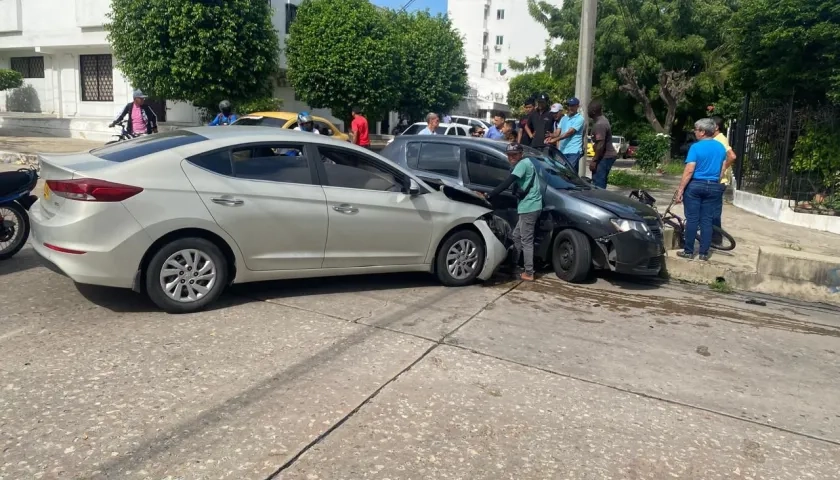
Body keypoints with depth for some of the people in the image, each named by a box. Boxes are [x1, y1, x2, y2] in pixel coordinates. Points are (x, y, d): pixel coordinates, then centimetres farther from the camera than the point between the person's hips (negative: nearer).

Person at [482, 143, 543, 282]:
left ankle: (529, 273, -2)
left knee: (526, 240, -6)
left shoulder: (523, 163, -13)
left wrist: (489, 195, -24)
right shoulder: (524, 164, 18)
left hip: (529, 207, -10)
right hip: (528, 207, 10)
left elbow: (507, 183, -22)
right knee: (517, 236, 17)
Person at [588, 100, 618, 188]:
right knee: (601, 181, 15)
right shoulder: (603, 120, 12)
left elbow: (601, 145, -25)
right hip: (608, 155, 11)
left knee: (598, 182, -12)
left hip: (605, 157, -11)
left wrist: (594, 160, -21)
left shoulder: (599, 124, -21)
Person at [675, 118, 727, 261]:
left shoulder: (696, 147, -11)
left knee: (692, 219, 1)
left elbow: (689, 171, -16)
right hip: (713, 187, 5)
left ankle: (688, 251, 6)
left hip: (695, 185, -5)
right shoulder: (721, 147, 7)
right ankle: (704, 253, 10)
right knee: (707, 220, 7)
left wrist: (680, 190, -13)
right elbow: (722, 169, 13)